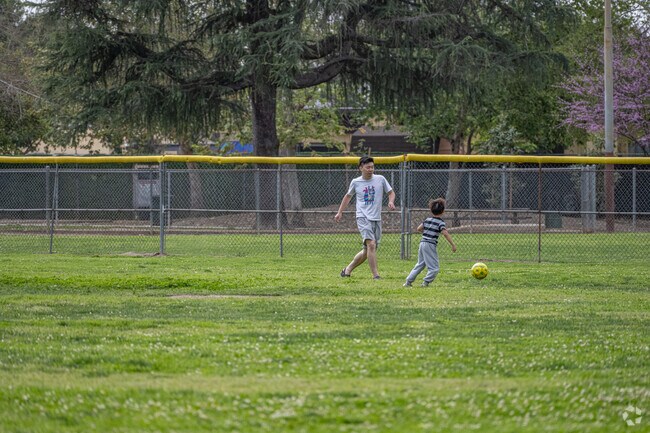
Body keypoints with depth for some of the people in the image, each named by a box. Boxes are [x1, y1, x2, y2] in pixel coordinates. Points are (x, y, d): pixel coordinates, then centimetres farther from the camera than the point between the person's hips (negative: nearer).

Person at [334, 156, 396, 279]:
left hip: (376, 219, 3)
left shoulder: (380, 179, 4)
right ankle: (375, 275, -23)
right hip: (363, 217, -3)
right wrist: (339, 212, 22)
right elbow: (348, 196, 21)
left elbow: (391, 192, 15)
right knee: (371, 244, -23)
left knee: (367, 251, 7)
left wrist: (391, 202, -7)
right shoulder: (355, 182, 4)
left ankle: (348, 269, 26)